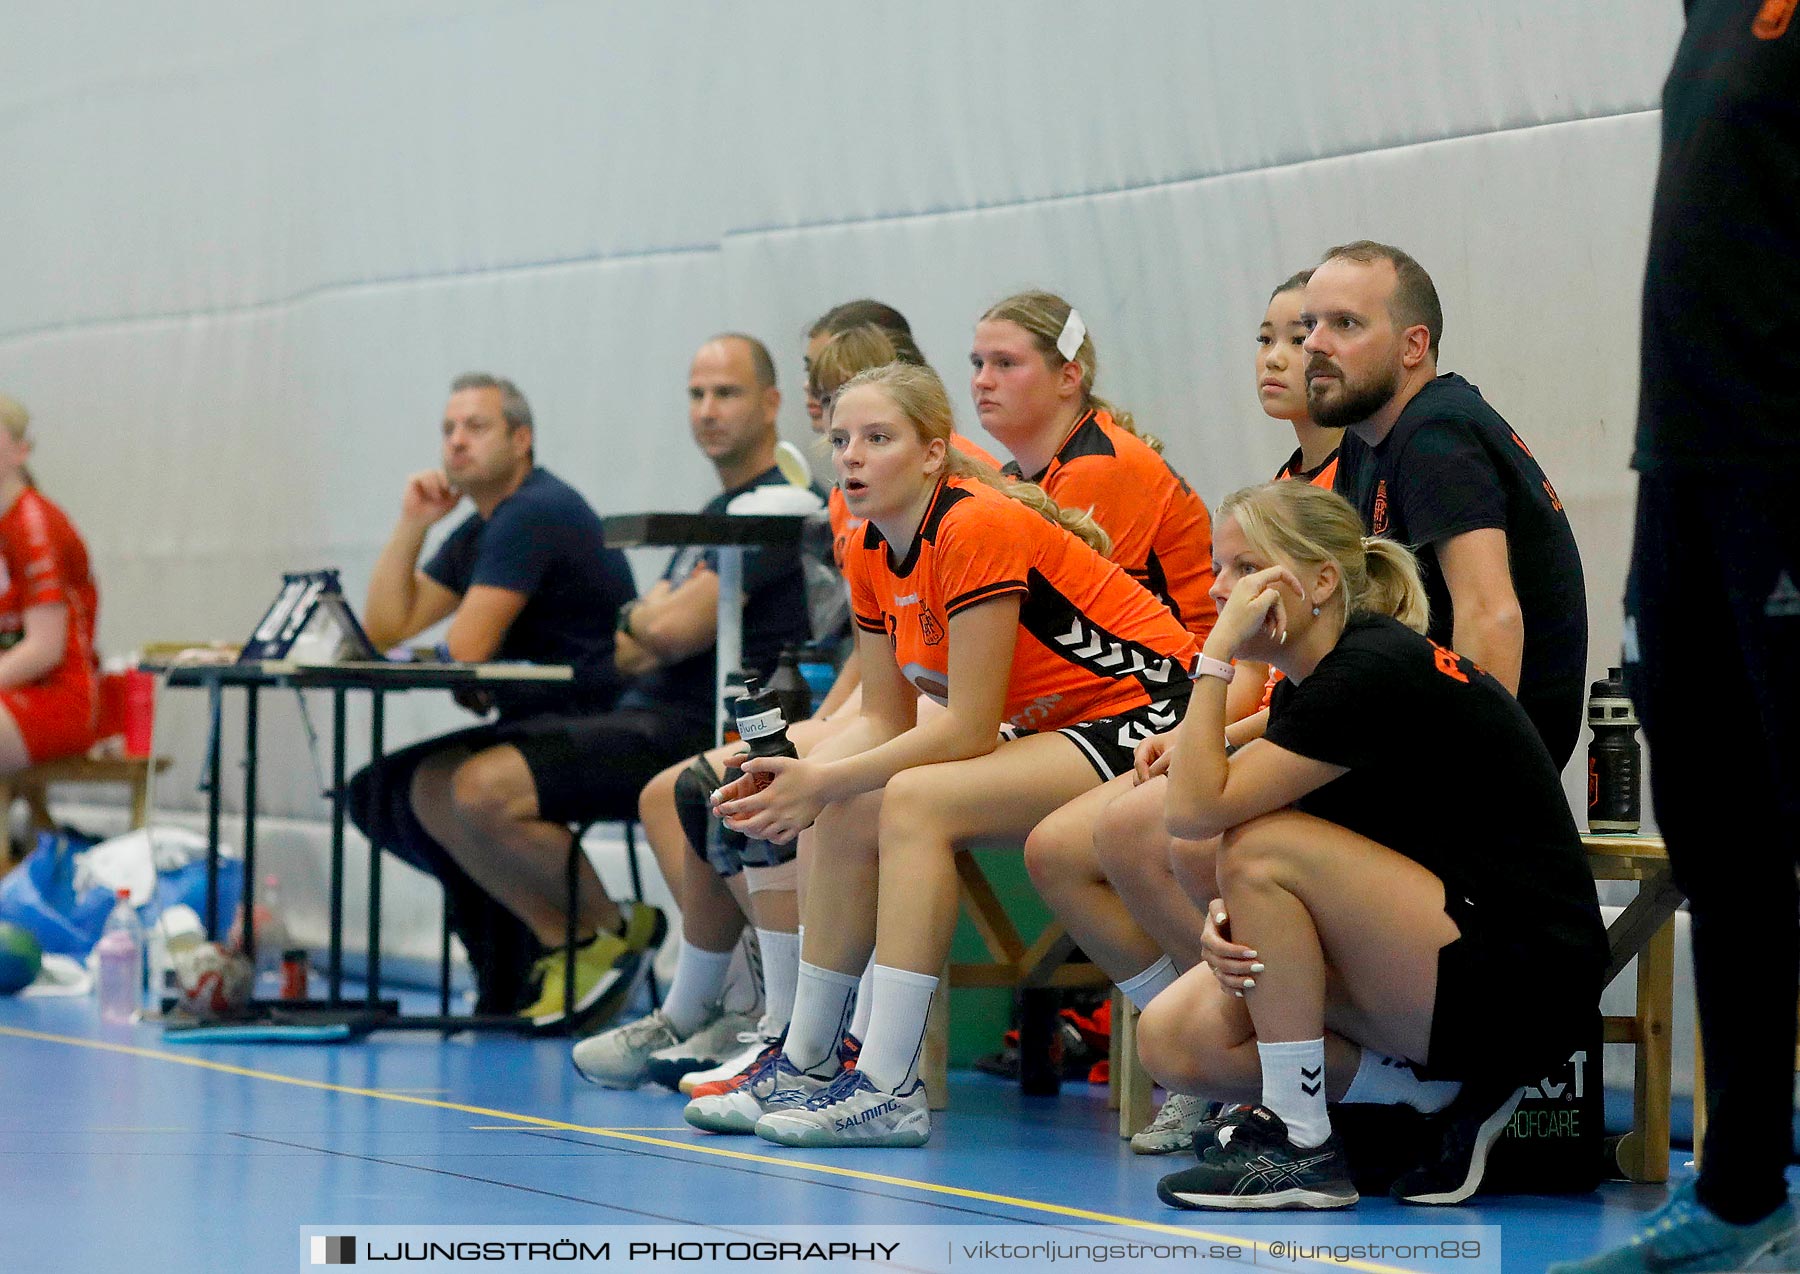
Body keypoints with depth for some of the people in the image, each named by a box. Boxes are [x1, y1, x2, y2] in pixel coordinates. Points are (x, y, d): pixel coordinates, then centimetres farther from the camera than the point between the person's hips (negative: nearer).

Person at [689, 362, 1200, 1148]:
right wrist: (793, 776, -12)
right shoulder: (871, 555, 4)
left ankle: (888, 1089, -27)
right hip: (1046, 730, 9)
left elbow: (967, 730, -23)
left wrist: (824, 780, -20)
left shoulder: (978, 529, -23)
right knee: (848, 813, -4)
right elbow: (884, 719, 6)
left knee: (917, 801, -25)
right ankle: (808, 1062, 3)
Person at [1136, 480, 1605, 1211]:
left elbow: (1196, 810, -24)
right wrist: (1229, 917, -14)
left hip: (1524, 977, -9)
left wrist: (1216, 654, -18)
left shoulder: (1375, 672, -19)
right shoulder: (1305, 684, 10)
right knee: (1172, 1041, -4)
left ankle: (1300, 1148, -15)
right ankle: (1440, 1093, 1)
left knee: (1263, 847, -23)